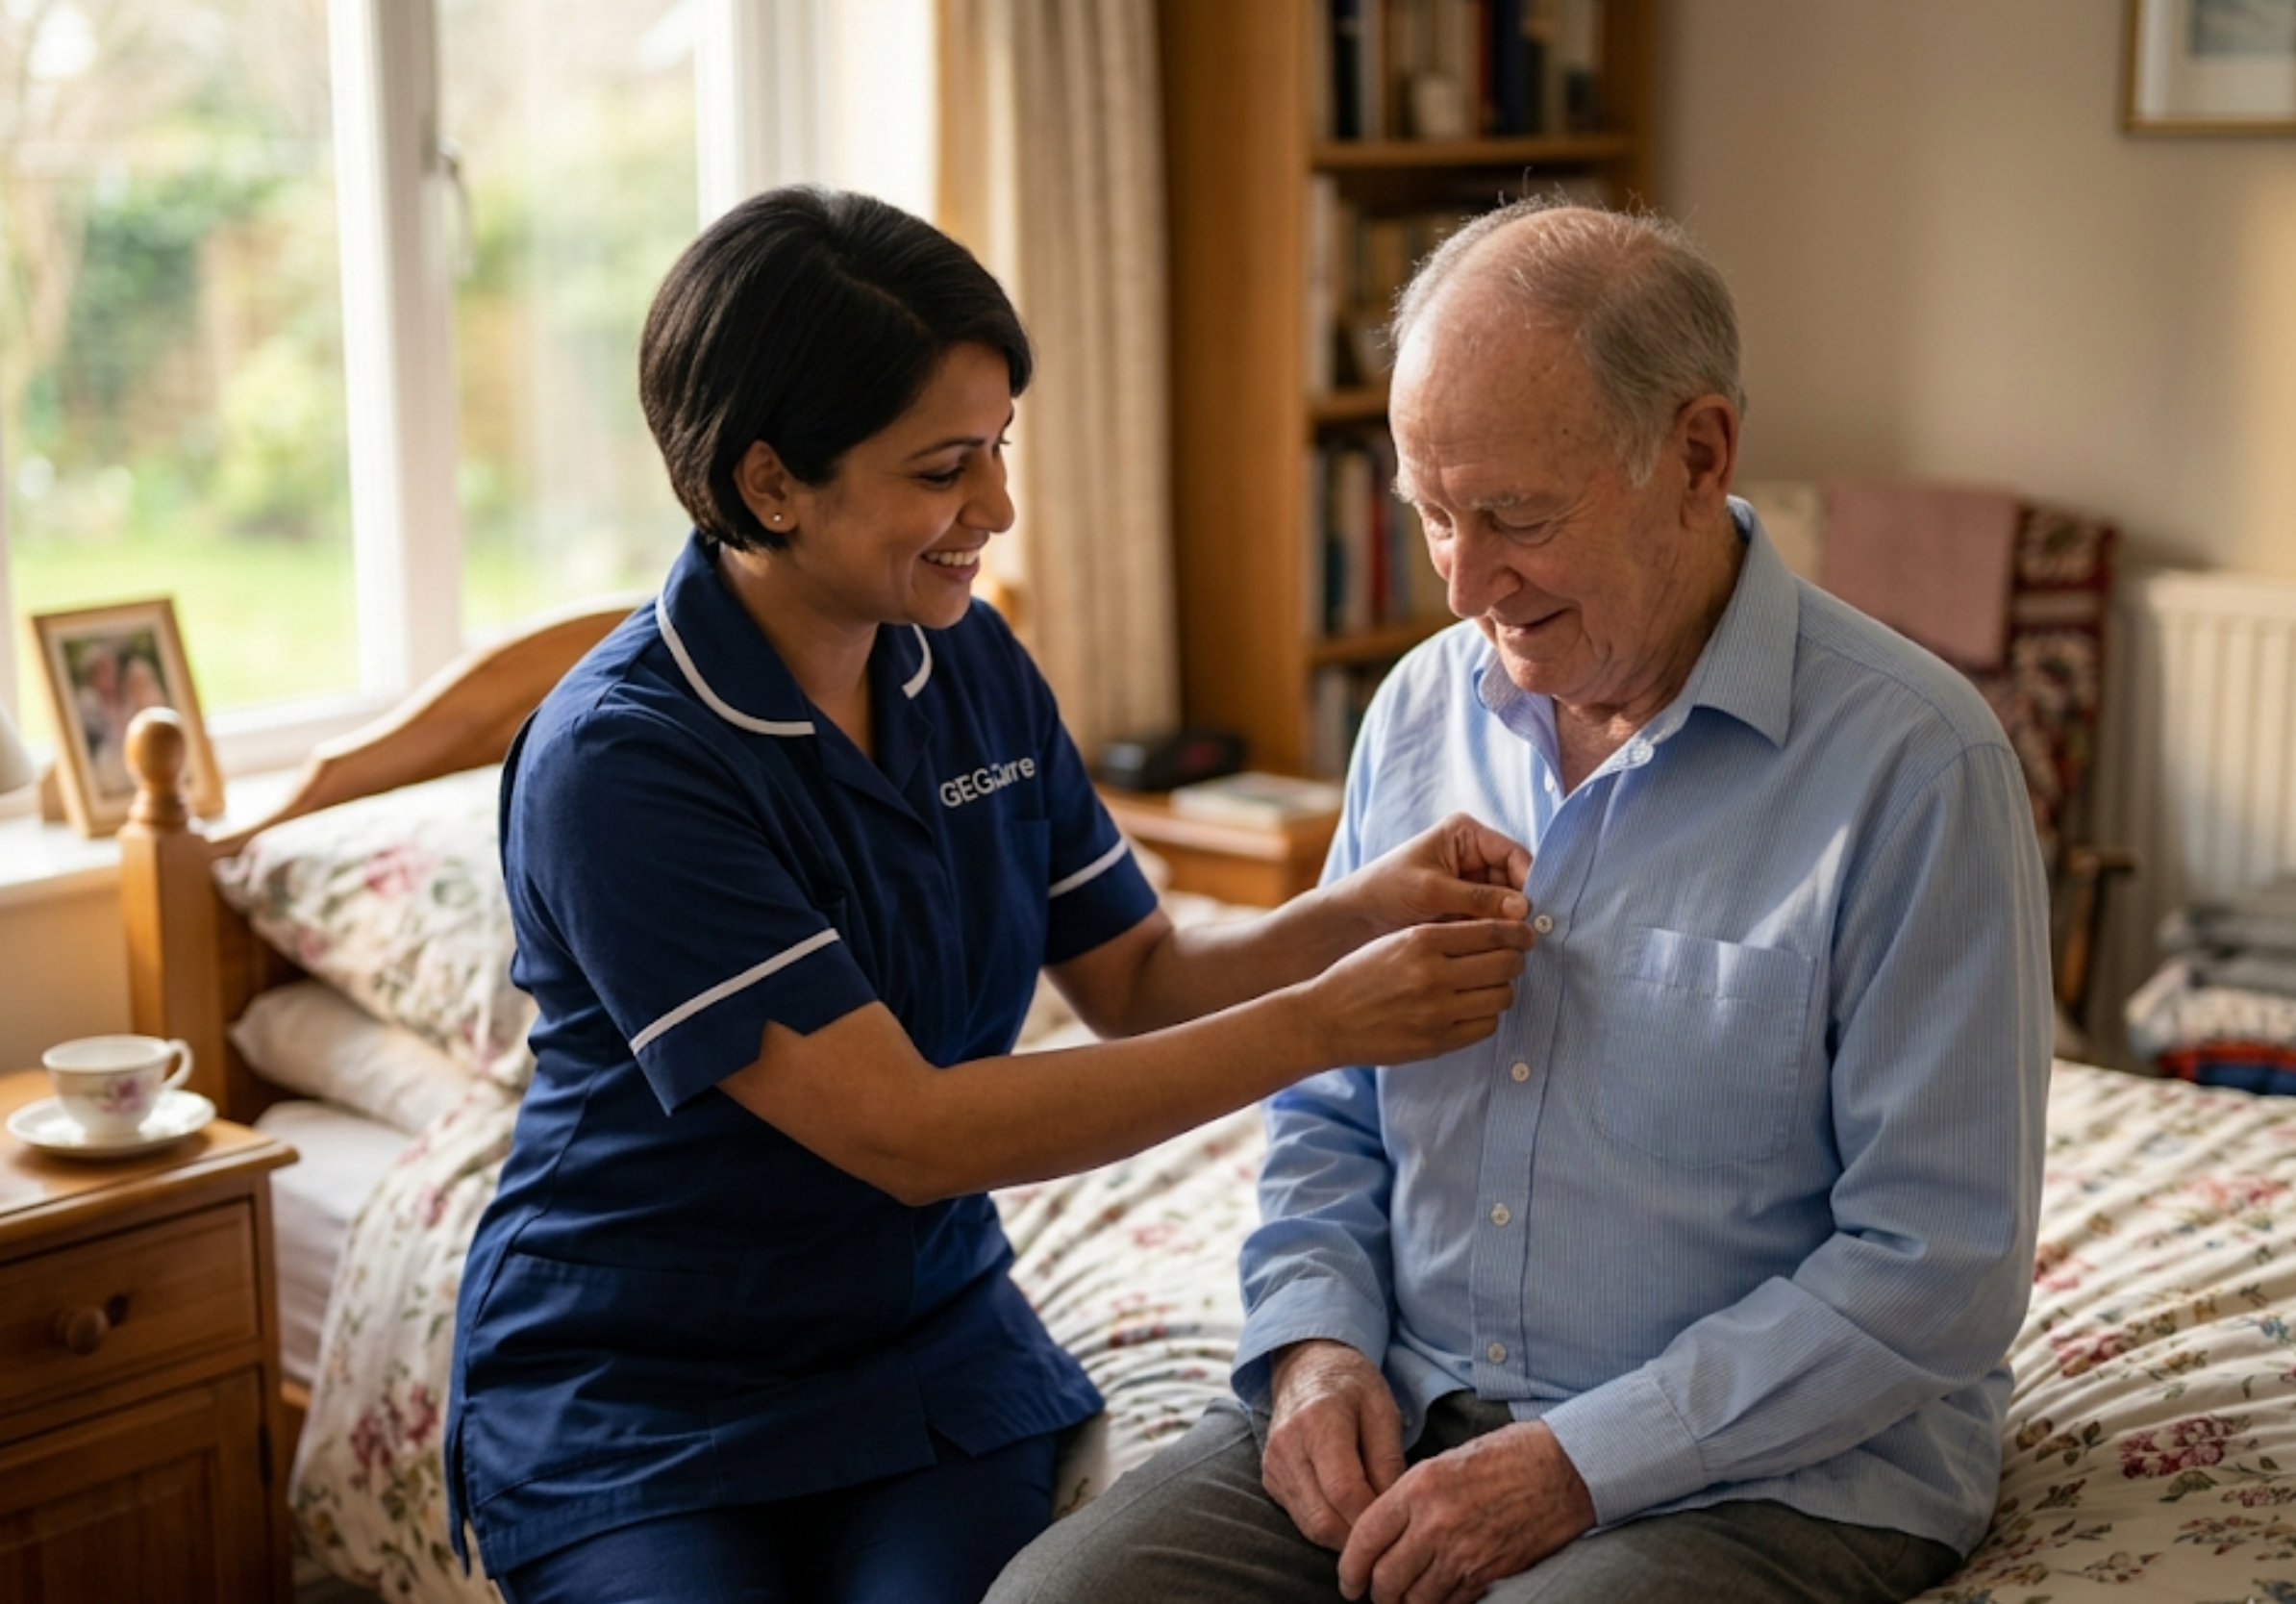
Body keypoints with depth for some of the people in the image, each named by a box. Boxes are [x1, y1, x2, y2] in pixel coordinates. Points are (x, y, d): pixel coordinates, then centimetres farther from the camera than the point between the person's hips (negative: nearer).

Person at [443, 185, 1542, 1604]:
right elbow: (908, 1133, -24)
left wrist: (1366, 909, -15)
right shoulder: (617, 760, -21)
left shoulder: (974, 665, 0)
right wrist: (1323, 1024, -25)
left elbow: (1140, 980, 5)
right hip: (635, 1399, -4)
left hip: (929, 1346, 4)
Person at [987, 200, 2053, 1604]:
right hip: (1402, 1417, 5)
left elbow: (1939, 1267, -14)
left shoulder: (1913, 763, -12)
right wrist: (1317, 1341, -3)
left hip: (1766, 1475, -4)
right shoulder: (1422, 710, 7)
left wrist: (1582, 1465, -17)